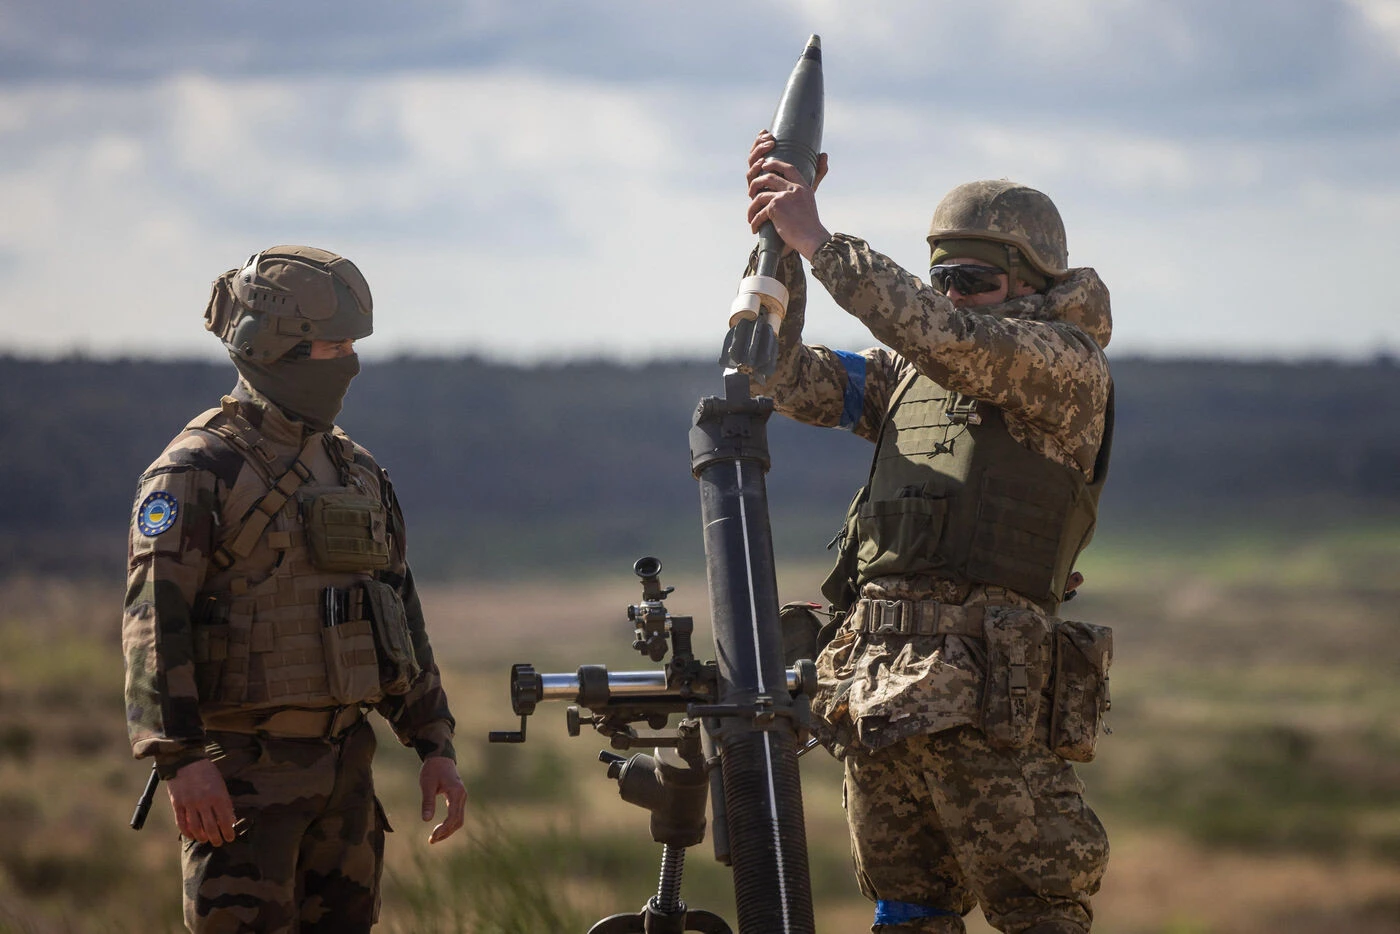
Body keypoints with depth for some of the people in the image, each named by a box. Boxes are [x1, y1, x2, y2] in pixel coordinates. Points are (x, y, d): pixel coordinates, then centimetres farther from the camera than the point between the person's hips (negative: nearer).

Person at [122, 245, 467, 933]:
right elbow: (153, 620, -16)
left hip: (343, 767, 7)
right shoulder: (199, 470, -8)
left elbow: (398, 613, 20)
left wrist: (434, 745, 13)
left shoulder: (355, 470, 15)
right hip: (242, 772, -7)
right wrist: (179, 758, -25)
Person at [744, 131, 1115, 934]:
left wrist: (821, 242, -12)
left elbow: (950, 339, -15)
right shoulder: (906, 375, 21)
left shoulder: (1070, 366, 0)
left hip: (984, 687, -7)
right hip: (875, 680, 7)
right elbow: (793, 382, 19)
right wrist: (778, 243, 9)